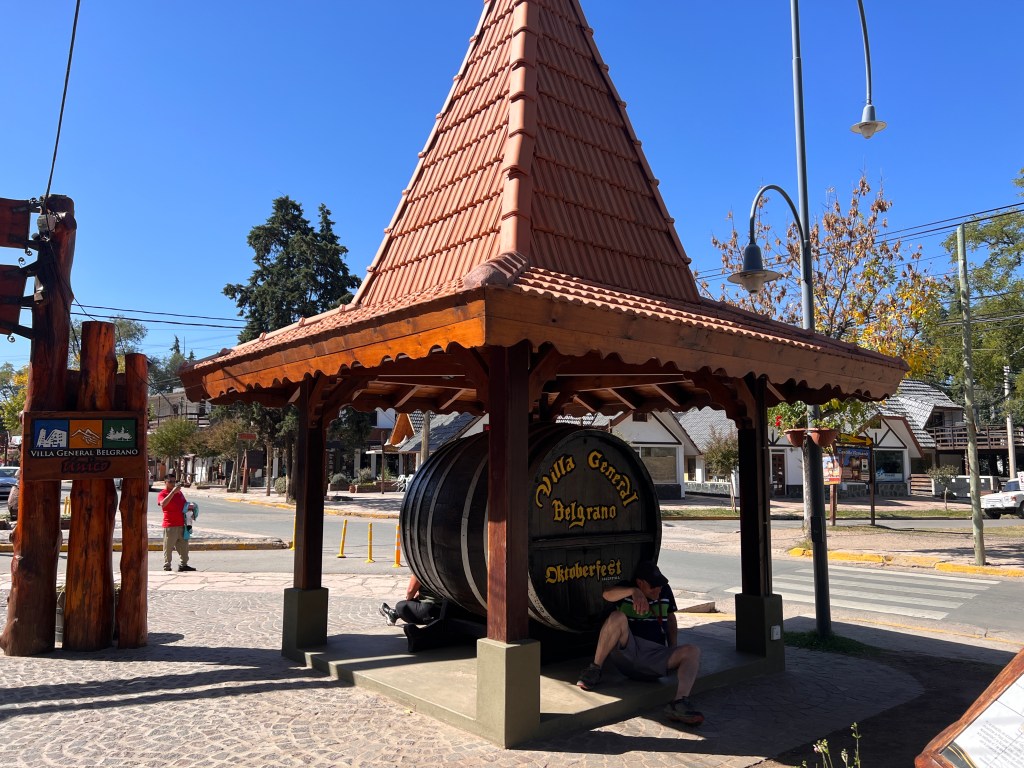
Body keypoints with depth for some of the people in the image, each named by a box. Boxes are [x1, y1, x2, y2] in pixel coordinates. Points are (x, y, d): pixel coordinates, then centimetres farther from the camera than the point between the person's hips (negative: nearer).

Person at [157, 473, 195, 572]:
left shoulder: (179, 492, 15)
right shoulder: (162, 494, -5)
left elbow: (185, 504, 28)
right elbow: (163, 504, -27)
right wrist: (173, 491, -30)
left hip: (181, 524, 7)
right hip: (170, 526, -6)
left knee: (184, 545, 12)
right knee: (168, 547, 0)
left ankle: (183, 564, 21)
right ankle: (167, 567, 8)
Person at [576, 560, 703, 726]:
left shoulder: (665, 591, 16)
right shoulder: (626, 591, 2)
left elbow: (670, 618, 29)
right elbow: (608, 594, -21)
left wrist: (673, 649, 16)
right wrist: (633, 591, -39)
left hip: (656, 658, 3)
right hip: (627, 652, -3)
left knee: (692, 652, -21)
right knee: (617, 616, -31)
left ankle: (679, 703, -41)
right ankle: (595, 670, -22)